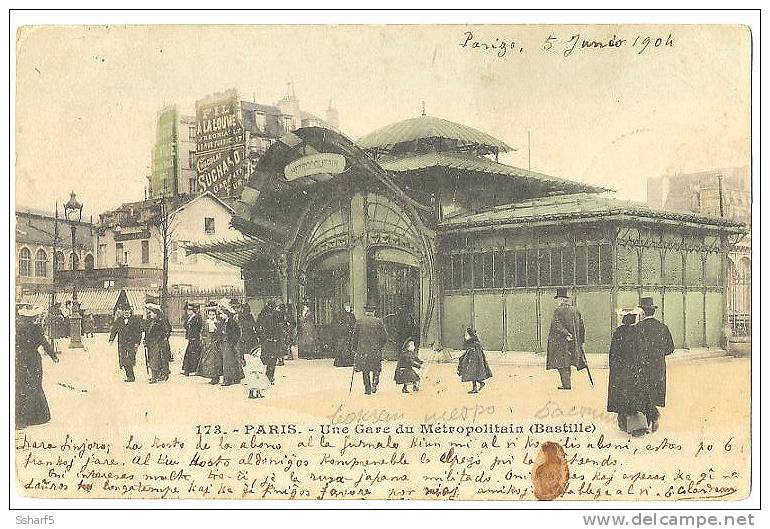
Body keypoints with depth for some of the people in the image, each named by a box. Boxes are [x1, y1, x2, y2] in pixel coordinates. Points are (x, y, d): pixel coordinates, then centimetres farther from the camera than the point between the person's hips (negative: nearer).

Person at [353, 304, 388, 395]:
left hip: (362, 349, 0)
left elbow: (355, 336, 1)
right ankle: (374, 384, -4)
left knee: (365, 371, 11)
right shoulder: (379, 321, -3)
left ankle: (367, 389, 12)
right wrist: (381, 346, 15)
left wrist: (355, 348, 11)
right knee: (376, 369, 17)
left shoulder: (359, 322, -2)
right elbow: (384, 337, -2)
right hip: (376, 349, 0)